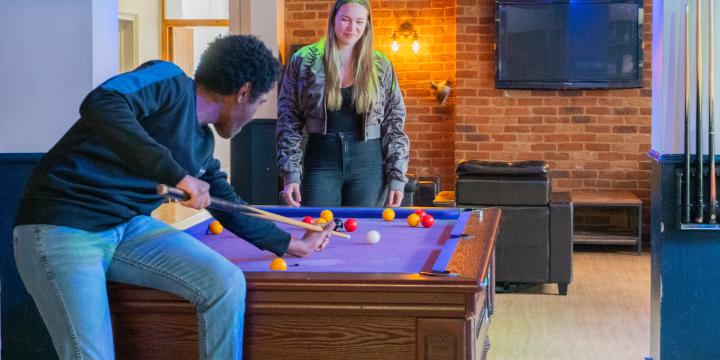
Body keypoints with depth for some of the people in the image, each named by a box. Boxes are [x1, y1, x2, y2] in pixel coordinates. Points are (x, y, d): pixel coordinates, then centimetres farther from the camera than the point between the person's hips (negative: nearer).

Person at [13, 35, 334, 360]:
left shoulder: (202, 145, 13)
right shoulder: (170, 81, -11)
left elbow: (231, 208, 28)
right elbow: (101, 104, -30)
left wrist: (294, 244, 36)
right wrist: (177, 174, -32)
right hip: (60, 227, -8)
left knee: (227, 283, -10)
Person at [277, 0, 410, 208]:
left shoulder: (381, 66, 4)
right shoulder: (304, 60, 0)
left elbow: (394, 124, 6)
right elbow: (289, 120, 2)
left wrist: (397, 177, -1)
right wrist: (291, 174, -5)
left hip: (368, 165, 1)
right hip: (321, 162, -1)